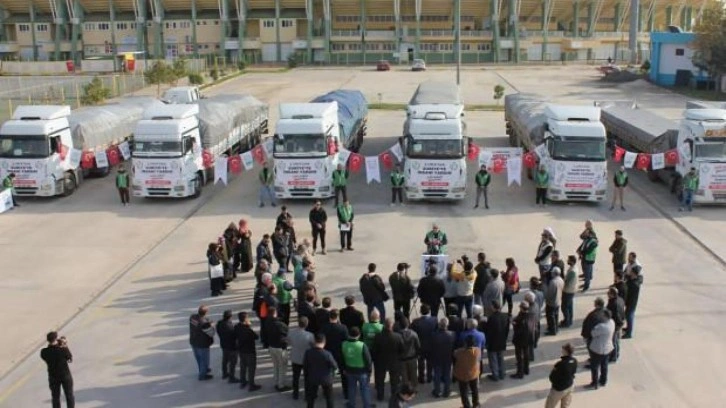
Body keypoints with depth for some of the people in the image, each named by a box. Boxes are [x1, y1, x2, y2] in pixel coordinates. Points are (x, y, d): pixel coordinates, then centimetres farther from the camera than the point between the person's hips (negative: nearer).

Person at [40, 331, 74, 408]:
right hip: (66, 375, -2)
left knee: (55, 397, 15)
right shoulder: (64, 350, -22)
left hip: (53, 377, 2)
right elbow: (70, 360, -6)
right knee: (69, 396, 15)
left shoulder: (44, 352, -15)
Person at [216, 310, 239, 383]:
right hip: (232, 346, -8)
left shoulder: (219, 323, -10)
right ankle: (232, 378, 16)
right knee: (232, 362, 8)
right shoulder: (231, 326, -34)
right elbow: (236, 335, -25)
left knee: (225, 360, 26)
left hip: (223, 345, 8)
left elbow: (218, 333, 4)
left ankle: (224, 374, 44)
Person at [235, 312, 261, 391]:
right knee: (251, 368, 6)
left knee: (242, 366, 23)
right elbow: (256, 337, -18)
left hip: (241, 349, 7)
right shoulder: (248, 329, -30)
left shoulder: (236, 327, -8)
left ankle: (242, 382, 36)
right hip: (250, 351, -7)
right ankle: (251, 385, 14)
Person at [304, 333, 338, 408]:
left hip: (312, 378, 3)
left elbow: (304, 366, -6)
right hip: (326, 378, -2)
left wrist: (307, 375, 11)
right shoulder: (327, 354, -26)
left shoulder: (308, 352, -16)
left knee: (311, 398, 20)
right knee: (329, 398, 17)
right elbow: (335, 366, -16)